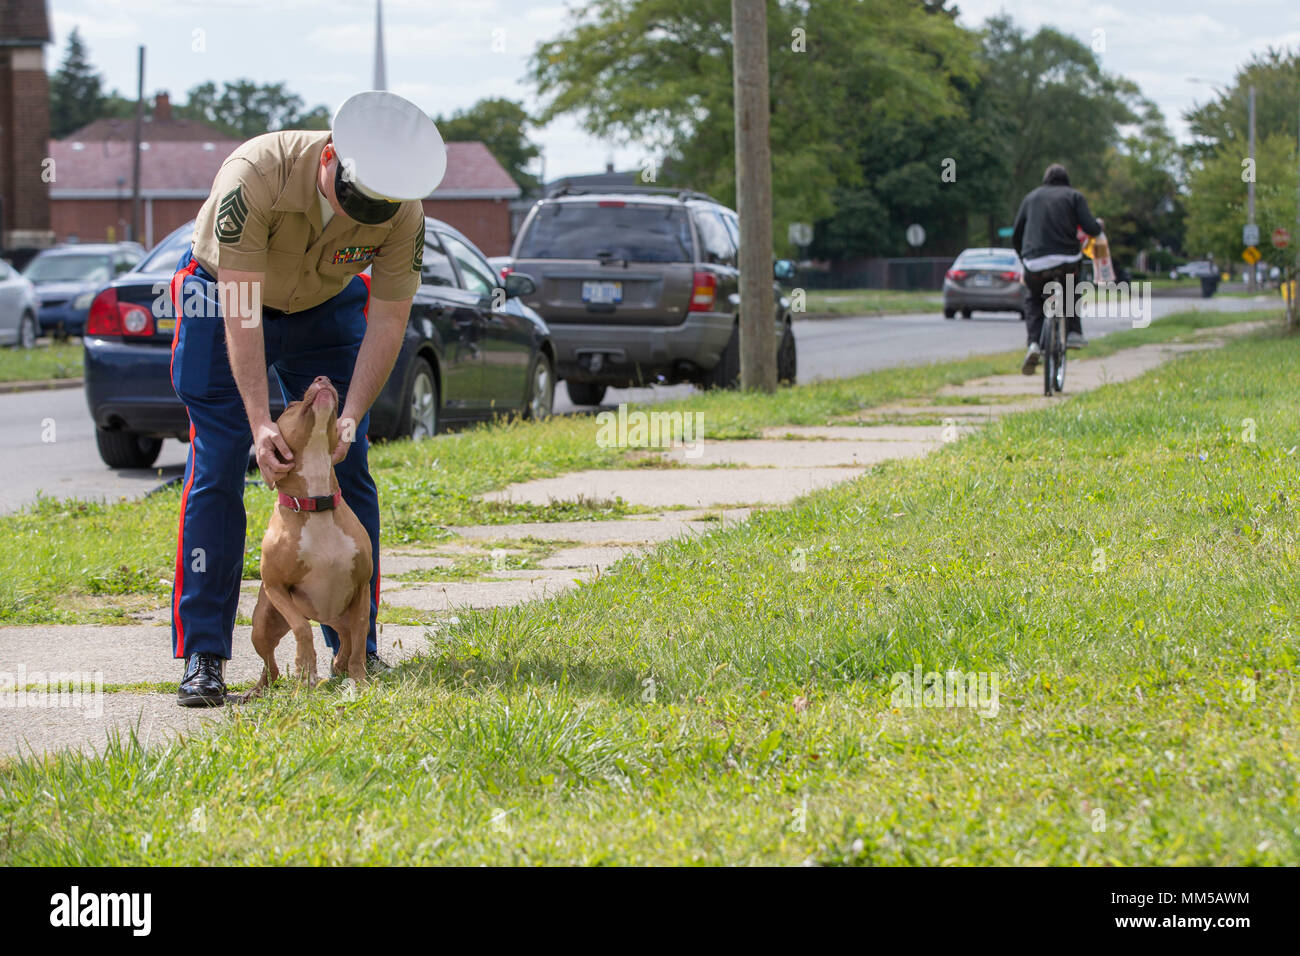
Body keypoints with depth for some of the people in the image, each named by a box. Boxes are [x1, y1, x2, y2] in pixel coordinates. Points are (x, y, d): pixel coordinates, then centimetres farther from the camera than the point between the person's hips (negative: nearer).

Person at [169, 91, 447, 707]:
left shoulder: (403, 211, -26)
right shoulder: (254, 176, -37)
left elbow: (388, 322, -18)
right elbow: (240, 312, -35)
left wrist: (349, 419, -28)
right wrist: (260, 424, -39)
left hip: (327, 308, 3)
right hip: (225, 298, -3)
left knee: (348, 470, -4)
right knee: (217, 469, -11)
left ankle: (357, 650, 4)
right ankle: (202, 656, -9)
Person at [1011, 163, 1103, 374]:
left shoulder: (1031, 198, 19)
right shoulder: (1074, 196, 11)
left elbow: (1016, 236, 18)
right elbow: (1090, 228, -1)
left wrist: (1024, 256, 36)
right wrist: (1099, 225, 23)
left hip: (1034, 263, 1)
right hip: (1066, 260, -1)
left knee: (1035, 301, 25)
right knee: (1071, 289, 33)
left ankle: (1033, 343, 2)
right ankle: (1073, 332, 20)